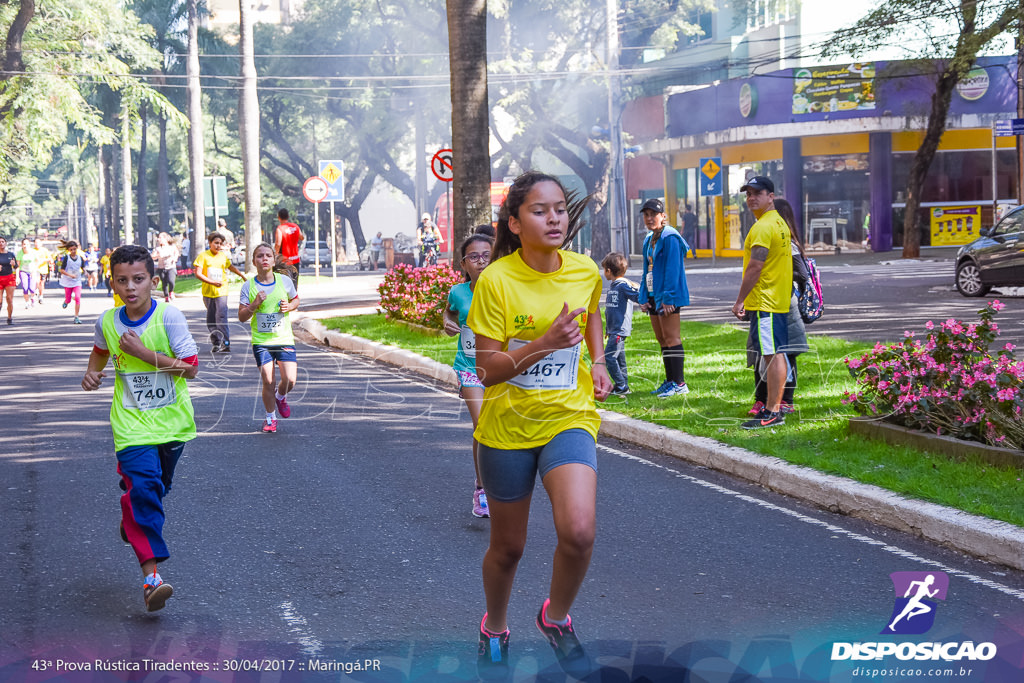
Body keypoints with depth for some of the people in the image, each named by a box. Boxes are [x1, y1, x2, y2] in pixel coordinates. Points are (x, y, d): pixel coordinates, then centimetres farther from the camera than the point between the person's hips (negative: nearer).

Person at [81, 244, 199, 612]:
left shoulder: (169, 316, -13)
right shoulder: (107, 321, -3)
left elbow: (190, 367, -15)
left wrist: (143, 352, -20)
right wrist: (92, 372, 1)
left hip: (173, 421, 0)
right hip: (132, 424, 0)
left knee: (158, 486, 16)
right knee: (142, 487, -17)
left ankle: (133, 519, 51)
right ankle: (151, 575, -23)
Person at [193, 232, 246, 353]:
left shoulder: (223, 256, 9)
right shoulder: (203, 256, -1)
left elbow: (231, 267, 30)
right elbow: (198, 274, -9)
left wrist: (243, 276, 37)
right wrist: (212, 282, -17)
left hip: (221, 292, 0)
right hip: (208, 292, 0)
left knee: (221, 317, -15)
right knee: (211, 319, 6)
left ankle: (226, 343, -18)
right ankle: (216, 343, 17)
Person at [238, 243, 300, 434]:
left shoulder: (284, 281, 0)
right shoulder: (248, 286, -3)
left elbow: (296, 300, 18)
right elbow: (241, 317, -1)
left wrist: (289, 306, -5)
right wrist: (254, 305, -19)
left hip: (284, 339, 1)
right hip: (261, 341, -1)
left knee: (290, 380, -9)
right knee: (268, 382, -3)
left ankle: (280, 397, 27)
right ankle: (270, 417, 20)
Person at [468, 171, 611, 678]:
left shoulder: (585, 272, -4)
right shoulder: (496, 280, -16)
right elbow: (488, 370, -16)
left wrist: (598, 362, 6)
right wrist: (545, 343, -29)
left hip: (568, 416, 2)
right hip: (507, 425, -2)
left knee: (578, 531, -21)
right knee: (508, 547, 12)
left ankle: (556, 617, 9)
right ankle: (494, 630, 42)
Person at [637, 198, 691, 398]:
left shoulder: (670, 237, -12)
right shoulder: (649, 239, 16)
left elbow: (672, 269, -17)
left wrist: (668, 298, -21)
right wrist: (643, 297, 11)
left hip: (668, 295, -9)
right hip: (653, 295, 9)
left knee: (671, 338, -8)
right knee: (662, 340, 11)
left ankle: (679, 383, -6)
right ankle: (670, 381, 17)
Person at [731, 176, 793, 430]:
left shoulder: (763, 227, -16)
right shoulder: (780, 223, 17)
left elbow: (755, 267, -20)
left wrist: (740, 301, -13)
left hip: (764, 302, -10)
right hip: (780, 301, 10)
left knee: (772, 354, -10)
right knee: (776, 354, 13)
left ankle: (772, 413, -10)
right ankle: (776, 406, 18)